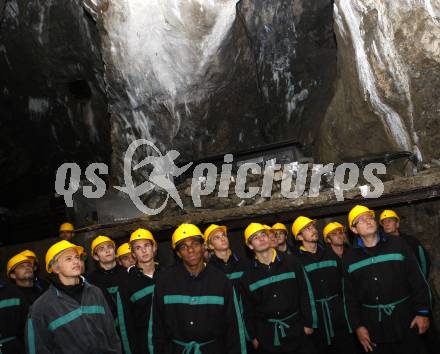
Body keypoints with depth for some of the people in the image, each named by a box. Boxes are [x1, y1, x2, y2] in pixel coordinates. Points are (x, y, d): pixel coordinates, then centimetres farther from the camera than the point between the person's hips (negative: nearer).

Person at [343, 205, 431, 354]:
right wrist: (357, 326, -1)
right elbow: (350, 294, 3)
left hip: (405, 319, -1)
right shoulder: (349, 257, 3)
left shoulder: (397, 244, 0)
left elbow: (417, 280, -1)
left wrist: (423, 311, -6)